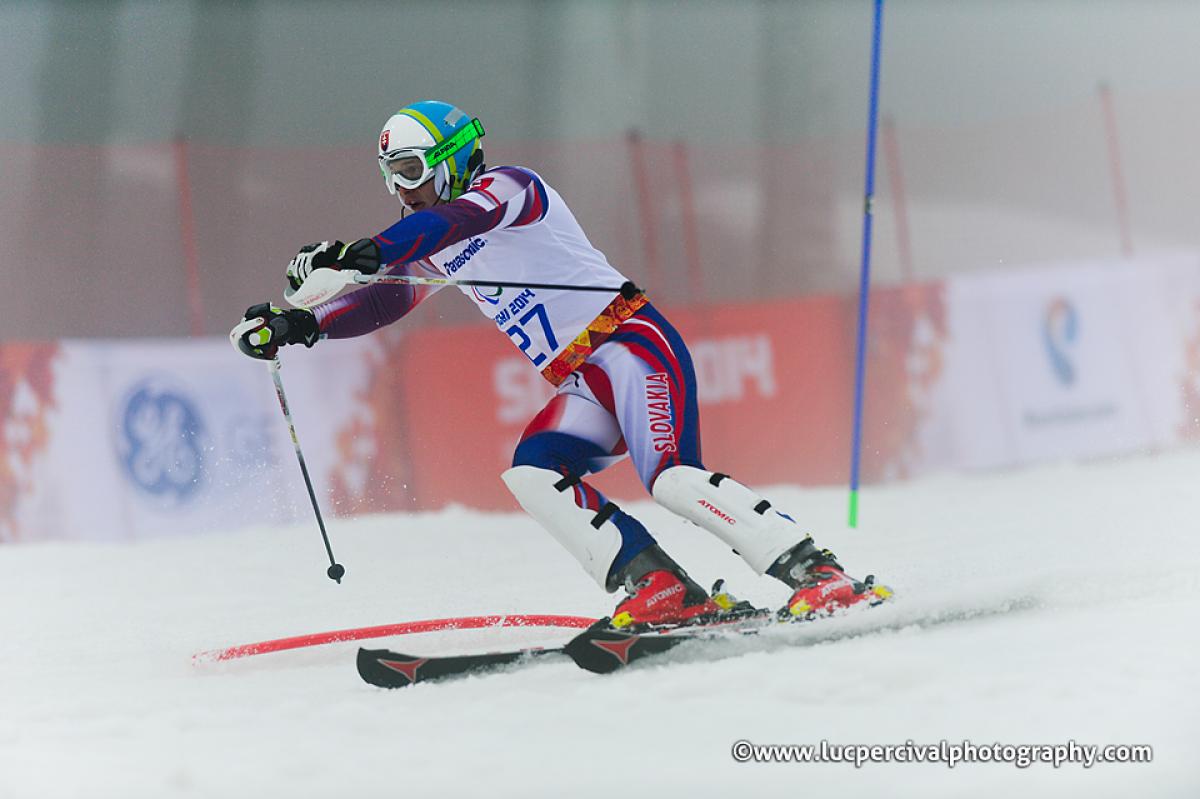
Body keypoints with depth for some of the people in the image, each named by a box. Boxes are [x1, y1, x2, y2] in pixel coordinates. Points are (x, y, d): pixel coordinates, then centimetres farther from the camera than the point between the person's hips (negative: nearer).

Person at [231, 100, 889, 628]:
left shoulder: (509, 187, -6)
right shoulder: (432, 245, 20)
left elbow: (458, 219, -26)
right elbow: (385, 299, 20)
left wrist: (367, 252, -41)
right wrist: (296, 325, 2)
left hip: (630, 340, -8)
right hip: (580, 386, 8)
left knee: (672, 479, -26)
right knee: (532, 474, -16)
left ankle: (819, 574, -26)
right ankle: (661, 589, -20)